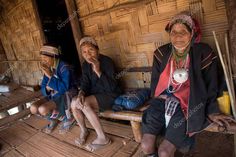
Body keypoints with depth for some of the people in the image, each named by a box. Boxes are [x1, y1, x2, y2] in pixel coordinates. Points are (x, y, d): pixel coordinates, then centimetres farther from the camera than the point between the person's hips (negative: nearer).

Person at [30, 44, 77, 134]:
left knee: (43, 109, -26)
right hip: (54, 95, 7)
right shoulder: (48, 69, -1)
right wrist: (47, 88, -19)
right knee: (33, 108, -12)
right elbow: (42, 88, 5)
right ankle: (53, 119, 15)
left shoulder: (64, 67, -21)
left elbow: (64, 88, -28)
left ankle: (67, 119, -1)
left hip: (67, 95, -7)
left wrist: (50, 76, -28)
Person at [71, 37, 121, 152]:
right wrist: (81, 93, -22)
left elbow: (111, 88, -25)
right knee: (74, 102, -17)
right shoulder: (85, 65, 2)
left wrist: (98, 71, -34)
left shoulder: (107, 61, -19)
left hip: (109, 95, -6)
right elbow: (85, 84, 1)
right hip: (95, 94, 6)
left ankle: (102, 138, -15)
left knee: (84, 104, -29)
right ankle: (83, 130, 8)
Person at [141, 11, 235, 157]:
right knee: (146, 145, -8)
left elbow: (211, 85, 4)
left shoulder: (203, 53, -4)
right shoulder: (161, 53, 5)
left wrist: (211, 111, 3)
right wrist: (159, 98, 2)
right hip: (162, 101, 3)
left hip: (187, 105, -3)